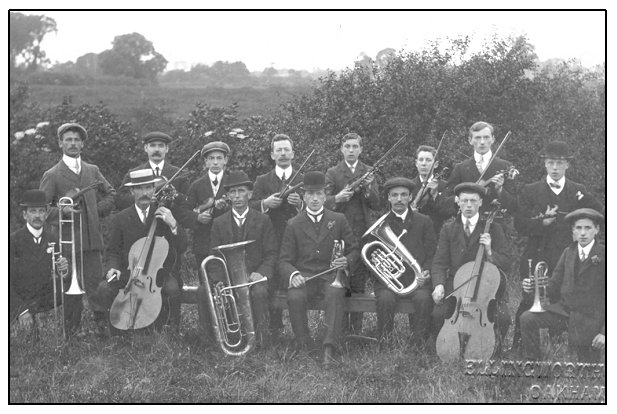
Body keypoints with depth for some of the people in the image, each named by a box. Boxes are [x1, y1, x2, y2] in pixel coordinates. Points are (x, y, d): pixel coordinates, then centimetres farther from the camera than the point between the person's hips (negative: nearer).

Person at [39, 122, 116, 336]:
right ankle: (72, 333, 7)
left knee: (95, 286, -1)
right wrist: (62, 211, -15)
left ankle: (103, 328, 4)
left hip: (92, 240, 3)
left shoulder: (93, 171, 15)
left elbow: (110, 194, 25)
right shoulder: (52, 175, 2)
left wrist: (98, 210, 10)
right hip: (67, 241, -3)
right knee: (71, 290, 0)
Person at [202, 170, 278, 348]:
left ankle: (261, 334, -18)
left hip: (254, 274, -2)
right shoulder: (219, 223, 12)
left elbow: (272, 253, 3)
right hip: (226, 275, 2)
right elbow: (214, 256, 8)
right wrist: (219, 279, -12)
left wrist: (261, 272, -16)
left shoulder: (263, 220, 8)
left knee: (259, 292, -35)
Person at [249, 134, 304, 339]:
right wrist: (265, 203, -19)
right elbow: (250, 207, 0)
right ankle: (273, 329, 7)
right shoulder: (262, 181, 12)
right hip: (270, 243, 1)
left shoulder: (304, 180, 10)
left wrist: (300, 204, -19)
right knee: (271, 288, -2)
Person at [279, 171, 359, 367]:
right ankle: (303, 346, -16)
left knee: (335, 294, -35)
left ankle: (329, 348, -40)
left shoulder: (338, 220, 12)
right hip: (303, 276, 0)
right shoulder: (294, 224, 10)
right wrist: (292, 275, -17)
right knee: (294, 297, -33)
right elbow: (284, 260, 6)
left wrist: (347, 261, -10)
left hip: (331, 275, 0)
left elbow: (354, 250, 14)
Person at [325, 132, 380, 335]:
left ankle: (356, 329, 9)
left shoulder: (369, 173, 11)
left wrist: (368, 188, -14)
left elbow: (377, 205, 4)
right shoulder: (332, 173, 6)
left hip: (363, 234, 2)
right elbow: (325, 203, -3)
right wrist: (337, 198, -24)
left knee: (359, 284, 2)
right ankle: (341, 328, 5)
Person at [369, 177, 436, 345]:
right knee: (385, 298, -32)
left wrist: (425, 272, -8)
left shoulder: (424, 222, 14)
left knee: (424, 299, -31)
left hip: (416, 279, 0)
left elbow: (432, 254, 11)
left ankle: (419, 346, -19)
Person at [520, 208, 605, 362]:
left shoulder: (603, 255, -8)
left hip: (590, 319, -4)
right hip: (564, 309, 4)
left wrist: (604, 331, -15)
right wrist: (533, 287, -11)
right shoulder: (568, 252, 7)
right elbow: (554, 286, 10)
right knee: (527, 318, -18)